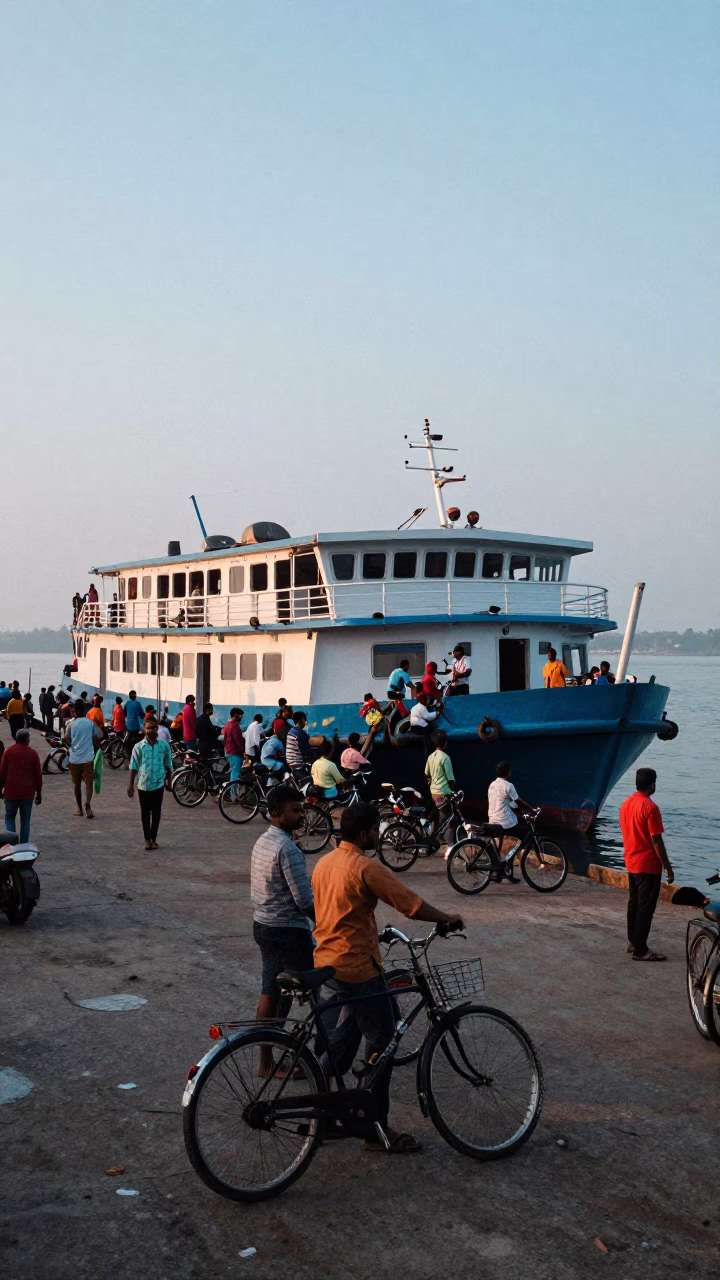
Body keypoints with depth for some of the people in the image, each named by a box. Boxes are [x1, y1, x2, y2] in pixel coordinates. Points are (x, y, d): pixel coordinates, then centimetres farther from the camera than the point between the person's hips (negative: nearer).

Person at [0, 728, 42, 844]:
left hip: (11, 792, 0)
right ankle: (23, 846, 7)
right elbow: (38, 775, 2)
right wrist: (39, 793, 10)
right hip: (28, 793, 0)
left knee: (9, 817, 14)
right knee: (25, 821, 8)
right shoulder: (33, 754, -1)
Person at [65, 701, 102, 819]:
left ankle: (79, 809, 20)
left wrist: (72, 746, 9)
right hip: (88, 758, 0)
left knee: (77, 784, 14)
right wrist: (95, 750, 17)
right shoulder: (91, 723, 1)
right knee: (89, 783, 1)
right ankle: (88, 803, -25)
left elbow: (66, 739, -11)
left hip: (74, 759, 0)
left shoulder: (71, 723, -2)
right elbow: (96, 740, 1)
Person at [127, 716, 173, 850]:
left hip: (159, 784, 0)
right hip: (143, 785, 0)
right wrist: (130, 785, -1)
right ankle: (147, 839, 16)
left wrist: (170, 782, 10)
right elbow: (134, 767, 0)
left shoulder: (164, 746, -2)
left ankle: (153, 838, 16)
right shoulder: (139, 747, -4)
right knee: (145, 813, 7)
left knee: (156, 813, 5)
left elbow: (168, 765, 8)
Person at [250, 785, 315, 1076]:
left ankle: (265, 1059, 20)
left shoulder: (261, 842, 8)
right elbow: (304, 899, -21)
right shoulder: (288, 849, -22)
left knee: (269, 992, 14)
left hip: (262, 924, 9)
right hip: (289, 930, -9)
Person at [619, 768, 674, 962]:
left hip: (631, 862, 8)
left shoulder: (625, 804, 6)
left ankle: (632, 942, 24)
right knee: (646, 907, -3)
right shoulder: (650, 807, -20)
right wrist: (668, 867, -13)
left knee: (634, 903, 17)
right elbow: (656, 841, -19)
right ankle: (640, 950, -1)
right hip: (648, 865, -8)